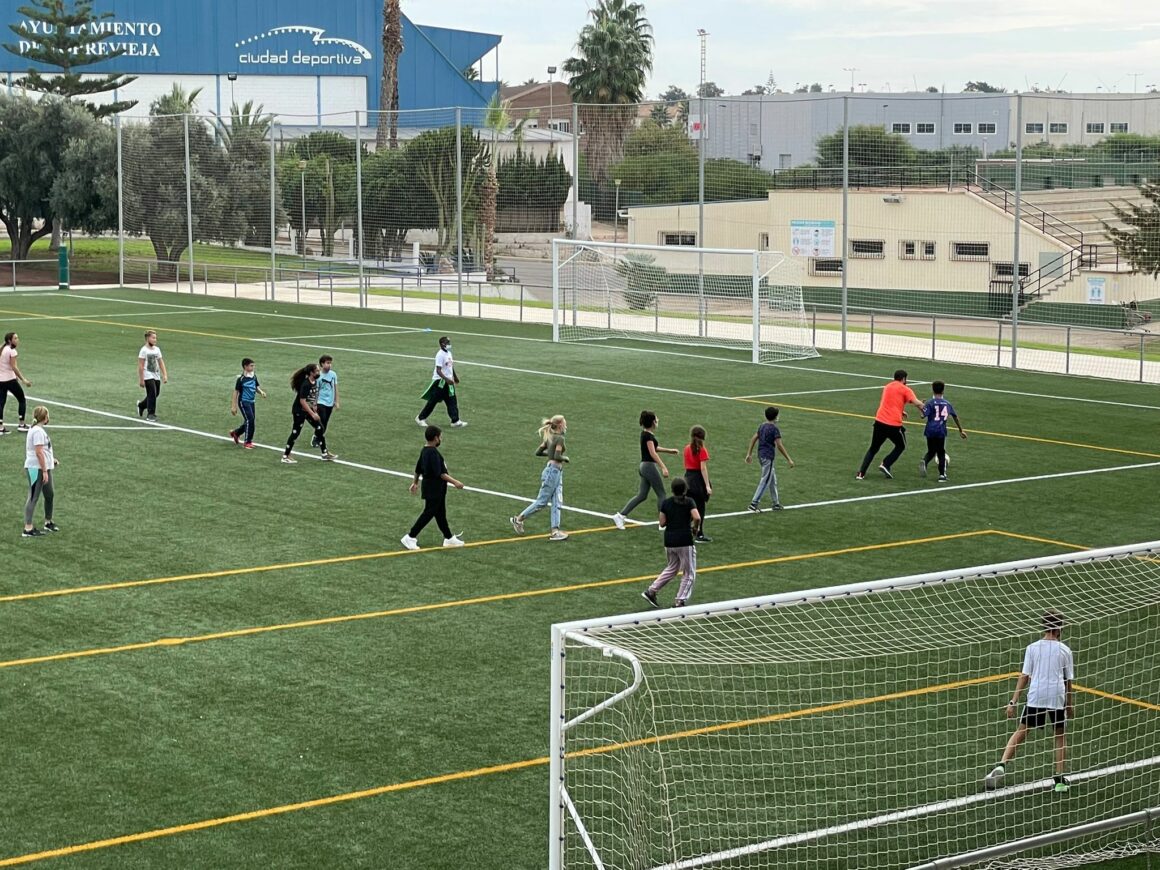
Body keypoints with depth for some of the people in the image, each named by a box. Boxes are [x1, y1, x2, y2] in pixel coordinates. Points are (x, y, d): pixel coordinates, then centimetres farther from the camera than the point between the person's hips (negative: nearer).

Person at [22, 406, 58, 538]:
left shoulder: (37, 429, 15)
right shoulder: (38, 431, -18)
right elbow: (39, 452, -21)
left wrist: (51, 459, 25)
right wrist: (44, 471, -21)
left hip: (44, 468, 10)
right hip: (36, 469, -10)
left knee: (49, 495, 20)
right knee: (33, 498, -8)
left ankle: (48, 522, 35)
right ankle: (28, 529, -7)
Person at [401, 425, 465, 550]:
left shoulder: (424, 451, 7)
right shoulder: (433, 453, -22)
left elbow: (418, 469, 18)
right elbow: (440, 473, -26)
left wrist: (415, 482, 30)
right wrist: (454, 482, -22)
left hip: (437, 489, 10)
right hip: (433, 489, -10)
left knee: (441, 514, 15)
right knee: (428, 513, -3)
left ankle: (449, 538, 23)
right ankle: (410, 537, 1)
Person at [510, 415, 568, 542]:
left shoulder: (550, 437, 10)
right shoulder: (560, 438, -15)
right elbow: (557, 457, -23)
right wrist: (565, 458, -5)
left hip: (557, 473, 9)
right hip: (553, 471, -9)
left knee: (556, 504, 4)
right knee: (542, 502, -1)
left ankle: (555, 531, 0)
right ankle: (518, 519, 10)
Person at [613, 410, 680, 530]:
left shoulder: (645, 433, 12)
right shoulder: (648, 435, -17)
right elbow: (653, 453, -24)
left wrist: (670, 450, 27)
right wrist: (663, 468, -28)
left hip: (644, 466, 10)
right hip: (650, 466, -9)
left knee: (641, 495, 11)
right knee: (661, 494, 2)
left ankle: (620, 515, 7)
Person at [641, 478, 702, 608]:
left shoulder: (666, 503, 4)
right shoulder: (689, 502, -6)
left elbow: (662, 523, 3)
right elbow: (697, 518, -20)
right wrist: (695, 528, -1)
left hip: (669, 541, 5)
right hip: (685, 540, -5)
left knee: (672, 568, 26)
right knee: (689, 573, 7)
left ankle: (651, 591, 19)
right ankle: (680, 601, -1)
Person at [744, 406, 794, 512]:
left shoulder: (762, 426, 10)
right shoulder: (774, 429, -14)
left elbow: (753, 439, 13)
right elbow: (779, 445, -18)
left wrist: (749, 454, 19)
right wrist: (789, 459, -15)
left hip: (761, 455, 8)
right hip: (768, 457, -8)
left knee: (773, 479, 17)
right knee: (765, 481, -5)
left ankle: (776, 503, 22)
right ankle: (754, 504, -10)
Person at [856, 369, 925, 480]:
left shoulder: (887, 387, 18)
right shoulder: (905, 390, -1)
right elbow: (917, 403, -11)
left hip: (879, 421, 5)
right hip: (894, 425, -5)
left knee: (873, 449, 16)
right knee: (900, 446, 21)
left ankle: (861, 473, 5)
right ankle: (885, 465, 5)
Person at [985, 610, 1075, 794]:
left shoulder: (1032, 648, 2)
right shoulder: (1065, 650, 3)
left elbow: (1024, 676, -1)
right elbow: (1068, 681, 8)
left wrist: (1013, 701, 2)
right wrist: (1070, 705, 20)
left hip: (1035, 696, 0)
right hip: (1058, 698, 0)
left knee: (1021, 731, 10)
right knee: (1061, 736, 16)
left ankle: (1002, 765, -8)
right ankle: (1060, 780, 15)